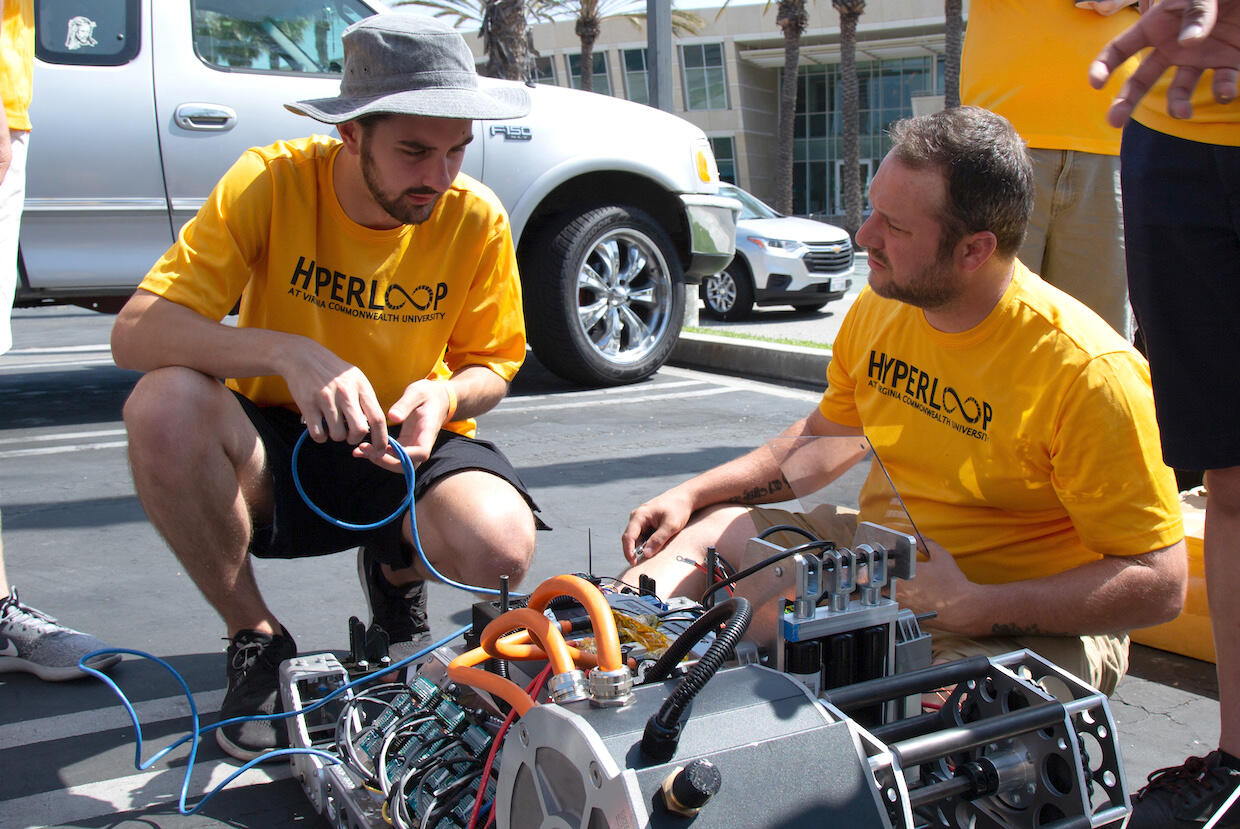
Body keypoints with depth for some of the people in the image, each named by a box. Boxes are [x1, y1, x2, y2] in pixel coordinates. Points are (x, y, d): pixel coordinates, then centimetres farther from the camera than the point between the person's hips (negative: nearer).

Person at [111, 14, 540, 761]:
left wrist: (447, 396, -24)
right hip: (276, 449, 0)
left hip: (405, 452, 1)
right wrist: (286, 352, -40)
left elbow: (491, 365, 2)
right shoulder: (271, 182, -16)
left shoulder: (477, 218, -11)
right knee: (164, 404, -33)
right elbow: (135, 333, -23)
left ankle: (396, 572, 11)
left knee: (500, 547, -31)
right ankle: (257, 638, -8)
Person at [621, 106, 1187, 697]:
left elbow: (1160, 585, -21)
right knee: (701, 528, -2)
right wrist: (690, 494, 5)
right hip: (880, 569, 7)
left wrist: (971, 607, -30)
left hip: (1033, 626, -6)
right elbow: (824, 436, 17)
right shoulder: (880, 308, -2)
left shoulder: (1085, 371, -23)